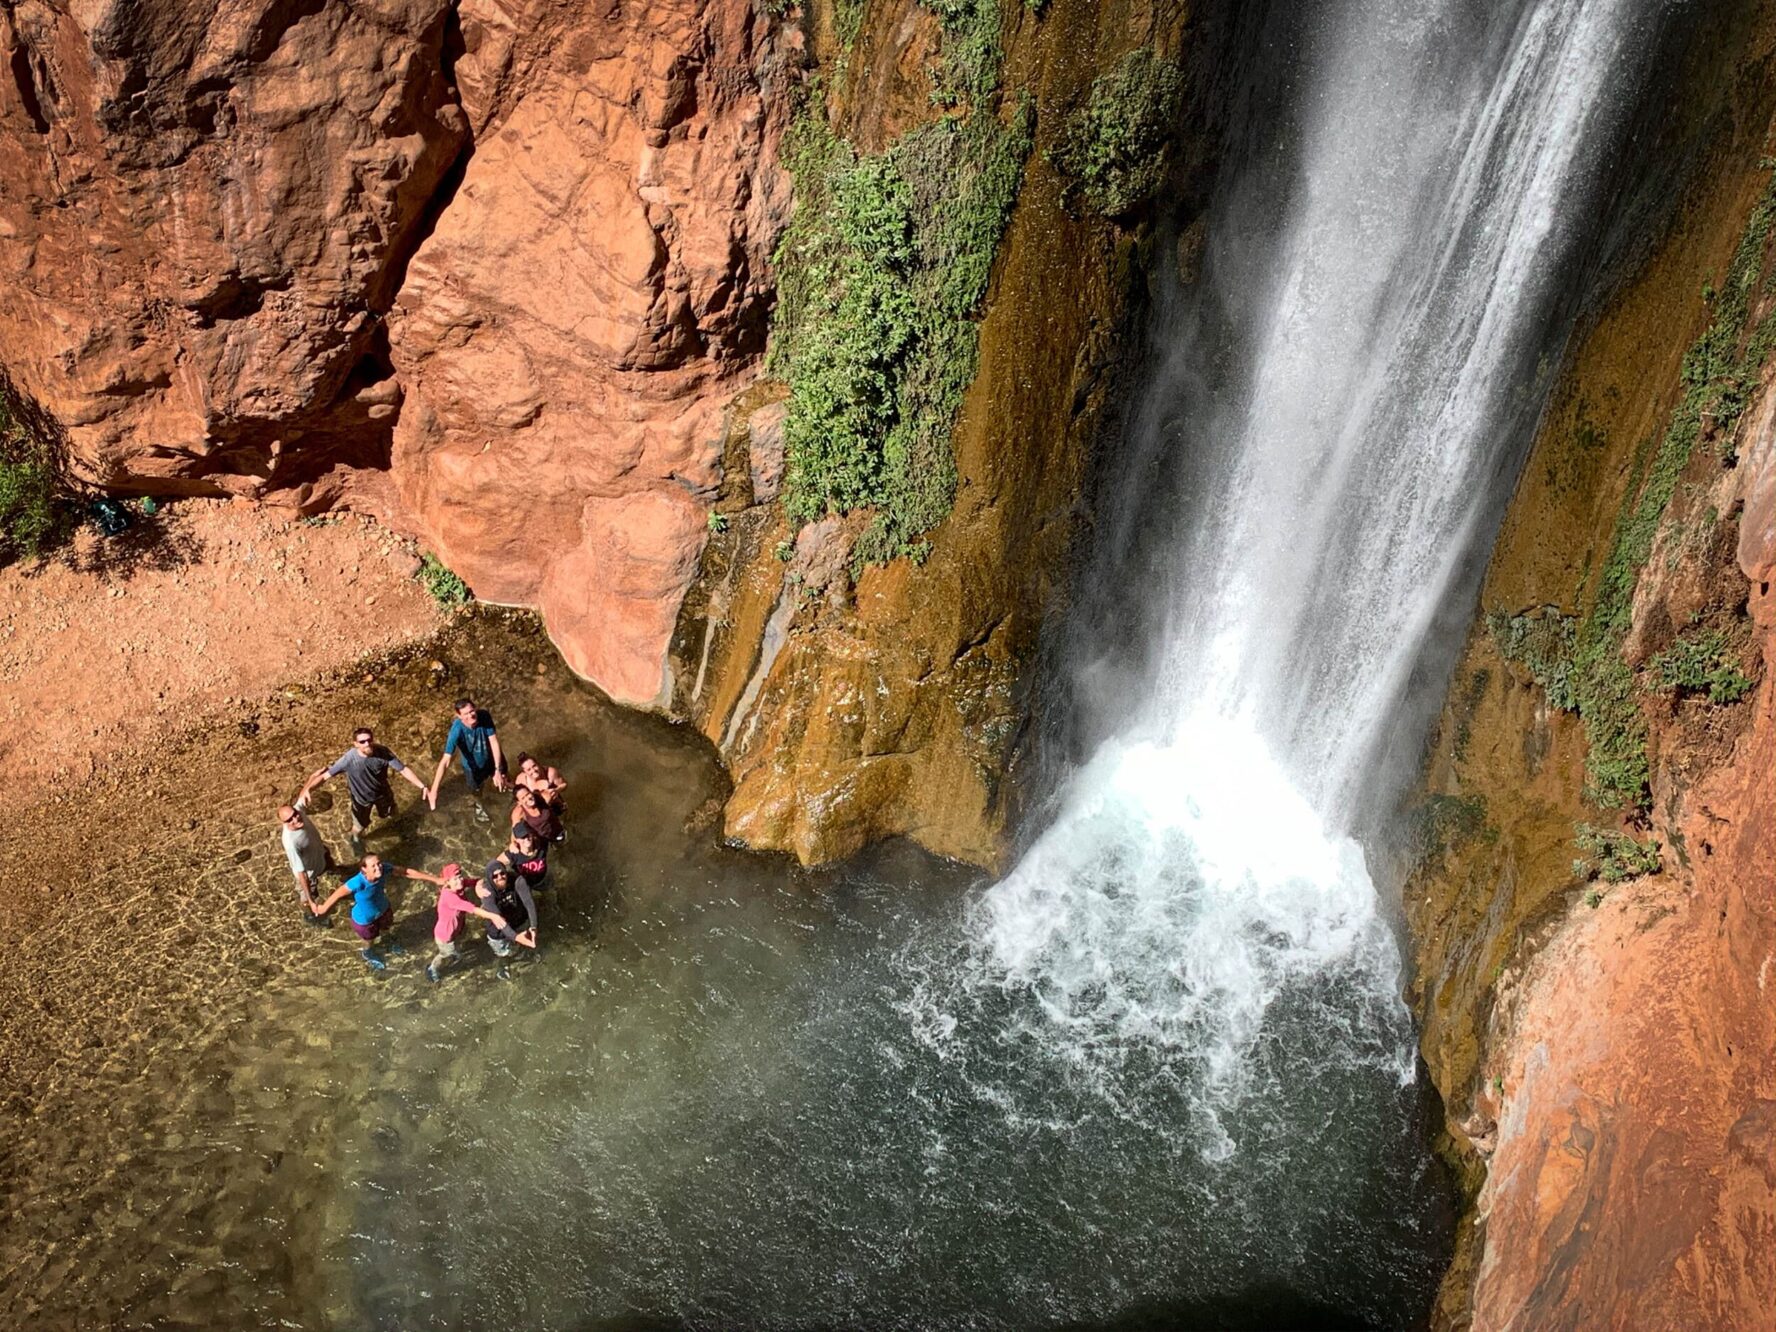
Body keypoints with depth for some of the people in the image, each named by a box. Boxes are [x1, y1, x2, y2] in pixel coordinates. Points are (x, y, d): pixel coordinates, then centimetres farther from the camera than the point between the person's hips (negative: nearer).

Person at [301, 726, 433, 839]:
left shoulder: (383, 753, -32)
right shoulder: (348, 759, -37)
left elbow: (403, 769, -26)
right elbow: (325, 775, -34)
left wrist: (422, 787, -33)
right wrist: (306, 790, -49)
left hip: (382, 792, 2)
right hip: (361, 797, -2)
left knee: (390, 815, 27)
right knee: (359, 826, 19)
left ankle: (377, 808, 64)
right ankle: (355, 840, 56)